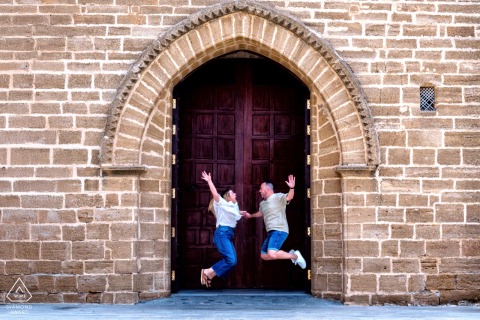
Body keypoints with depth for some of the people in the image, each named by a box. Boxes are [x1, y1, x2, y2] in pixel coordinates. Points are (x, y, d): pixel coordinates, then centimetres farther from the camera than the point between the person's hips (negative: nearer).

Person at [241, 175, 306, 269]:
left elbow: (289, 197, -28)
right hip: (271, 232, 10)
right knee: (264, 255, 12)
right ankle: (289, 254, 18)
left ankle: (295, 256, -5)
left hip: (279, 230, -10)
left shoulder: (278, 197, -7)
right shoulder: (263, 203, 20)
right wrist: (250, 215, 48)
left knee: (272, 254, -27)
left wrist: (292, 188, -46)